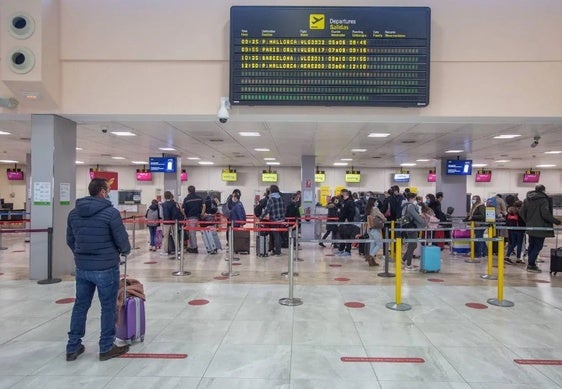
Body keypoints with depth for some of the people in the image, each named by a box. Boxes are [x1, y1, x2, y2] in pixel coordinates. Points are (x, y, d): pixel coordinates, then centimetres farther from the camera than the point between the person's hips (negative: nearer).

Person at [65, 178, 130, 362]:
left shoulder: (74, 213, 4)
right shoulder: (111, 212, -16)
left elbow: (70, 240, 12)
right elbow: (122, 241, -13)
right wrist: (125, 251, 9)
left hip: (82, 268, 6)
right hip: (106, 268, -6)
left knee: (80, 305, 17)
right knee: (108, 307, 7)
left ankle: (73, 347, 26)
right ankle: (106, 348, 18)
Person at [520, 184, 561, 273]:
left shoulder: (527, 199, 7)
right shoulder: (543, 199, -14)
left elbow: (522, 212, 8)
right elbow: (545, 214, -21)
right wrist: (555, 221, -9)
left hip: (530, 227, 7)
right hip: (540, 228, -7)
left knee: (531, 245, 17)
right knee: (538, 246, 0)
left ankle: (530, 263, 25)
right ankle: (531, 265, -1)